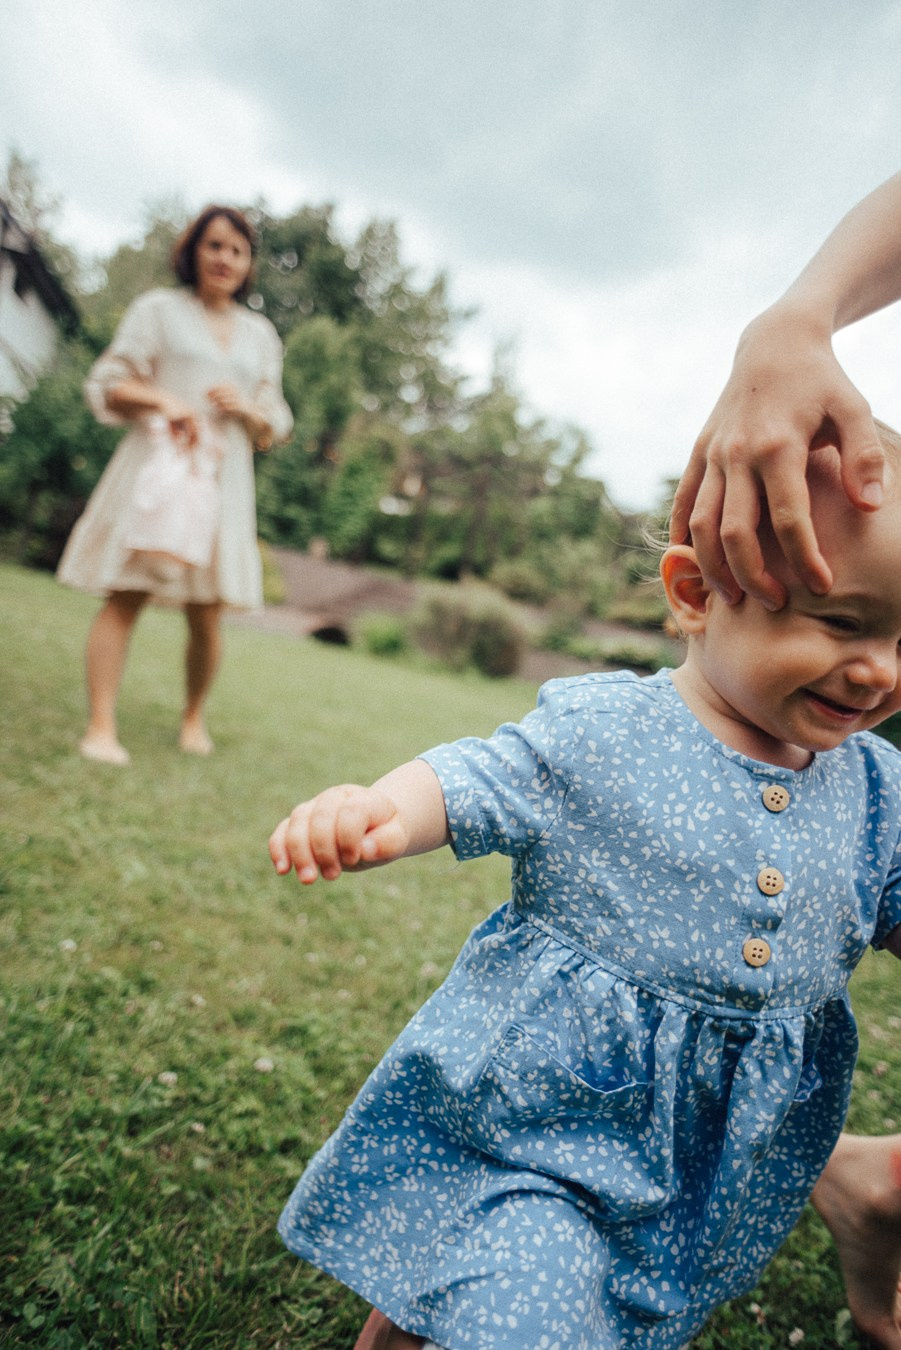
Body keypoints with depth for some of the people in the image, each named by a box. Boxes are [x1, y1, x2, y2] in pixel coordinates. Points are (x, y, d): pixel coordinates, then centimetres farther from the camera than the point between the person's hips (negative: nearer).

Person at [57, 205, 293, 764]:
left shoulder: (261, 335, 19)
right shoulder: (158, 309, 9)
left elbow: (276, 426, 19)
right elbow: (106, 386, 5)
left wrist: (245, 407, -3)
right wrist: (162, 401, -13)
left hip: (222, 480, 3)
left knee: (206, 613, -1)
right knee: (125, 598, -7)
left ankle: (194, 716, 19)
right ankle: (101, 728, -4)